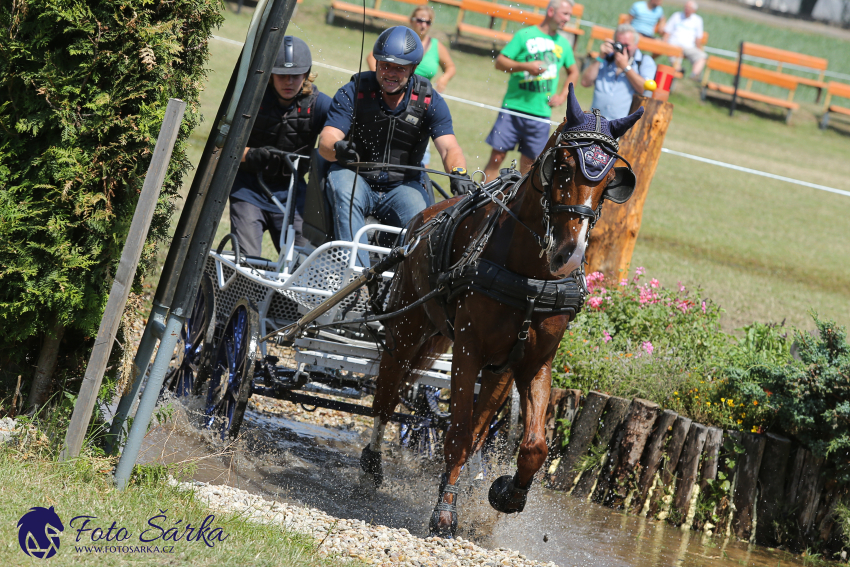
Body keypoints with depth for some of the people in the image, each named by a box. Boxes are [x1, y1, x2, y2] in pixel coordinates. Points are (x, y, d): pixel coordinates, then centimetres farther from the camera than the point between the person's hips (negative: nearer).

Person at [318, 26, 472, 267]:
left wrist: (459, 174, -35)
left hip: (403, 186, 1)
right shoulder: (353, 92, -4)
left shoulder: (429, 101, 0)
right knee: (346, 195, -35)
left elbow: (449, 147, -11)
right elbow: (326, 141, -14)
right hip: (355, 177, -1)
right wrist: (338, 148, -40)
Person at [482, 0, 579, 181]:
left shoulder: (563, 44, 11)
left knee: (529, 162, 4)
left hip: (541, 112, 3)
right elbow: (500, 62, -4)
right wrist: (526, 66, -17)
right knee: (497, 155, -5)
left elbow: (573, 72, 25)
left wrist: (562, 95, 11)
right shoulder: (525, 35, -1)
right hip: (514, 106, -3)